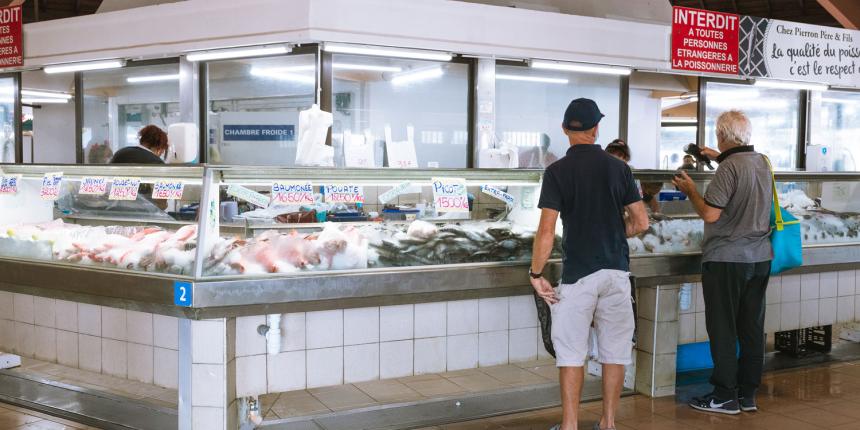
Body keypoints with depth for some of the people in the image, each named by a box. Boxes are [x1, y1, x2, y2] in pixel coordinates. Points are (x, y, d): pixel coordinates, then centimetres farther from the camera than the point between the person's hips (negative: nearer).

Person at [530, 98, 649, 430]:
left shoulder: (557, 171, -7)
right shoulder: (618, 167, 2)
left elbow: (546, 231, -13)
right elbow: (641, 222, 3)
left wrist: (536, 273, -5)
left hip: (578, 272, -3)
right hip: (617, 269, 3)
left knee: (571, 350, 4)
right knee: (615, 349, 12)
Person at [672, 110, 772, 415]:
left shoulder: (729, 168, -17)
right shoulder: (762, 162, 7)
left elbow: (710, 214, -20)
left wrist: (690, 190, -5)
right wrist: (720, 158, 36)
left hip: (727, 259, -7)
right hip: (760, 257, 7)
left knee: (722, 330, 1)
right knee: (752, 329, 10)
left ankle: (725, 396, 5)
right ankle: (748, 394, 17)